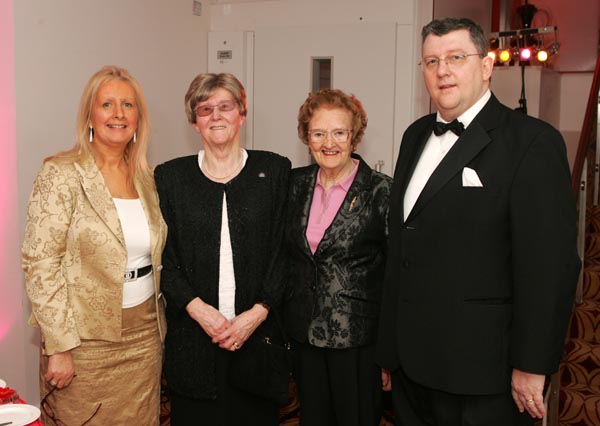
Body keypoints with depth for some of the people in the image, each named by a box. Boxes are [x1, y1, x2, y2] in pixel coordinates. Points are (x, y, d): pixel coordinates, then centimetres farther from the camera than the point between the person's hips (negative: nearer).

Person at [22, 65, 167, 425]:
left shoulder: (146, 176, 7)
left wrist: (159, 327, 12)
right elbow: (41, 264, -14)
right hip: (86, 341, -5)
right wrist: (59, 347, -16)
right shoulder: (62, 173, -11)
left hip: (144, 336, 5)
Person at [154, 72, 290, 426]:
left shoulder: (275, 170, 4)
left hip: (258, 331, 0)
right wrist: (197, 308, -11)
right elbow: (164, 258, 2)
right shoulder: (170, 176, 5)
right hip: (193, 338, 1)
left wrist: (259, 311, -9)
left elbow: (283, 250, 0)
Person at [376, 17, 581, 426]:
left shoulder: (532, 141, -11)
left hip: (480, 369, -6)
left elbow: (549, 263, -15)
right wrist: (390, 344, 14)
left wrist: (532, 367, -15)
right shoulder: (416, 135, 10)